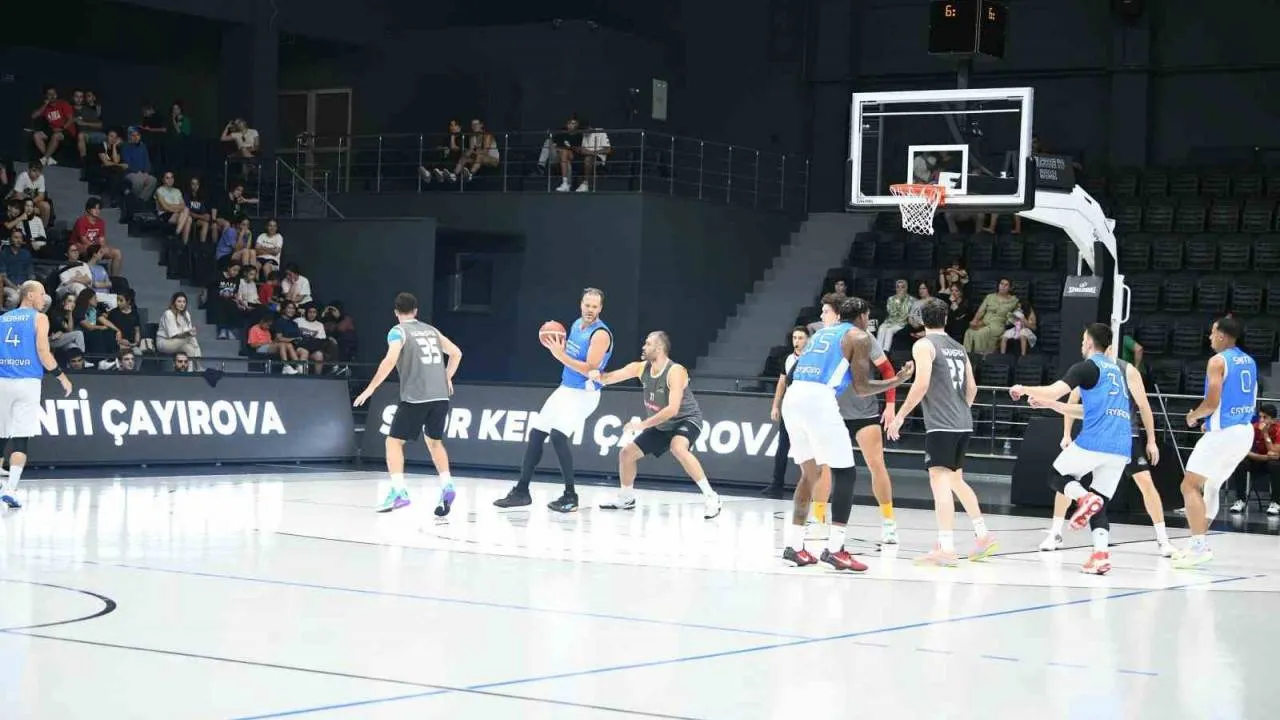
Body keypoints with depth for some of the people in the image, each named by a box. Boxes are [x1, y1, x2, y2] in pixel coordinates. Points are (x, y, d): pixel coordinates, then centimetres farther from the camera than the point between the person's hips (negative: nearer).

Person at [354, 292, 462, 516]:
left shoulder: (398, 331, 1)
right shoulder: (431, 330, 19)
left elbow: (390, 360, -14)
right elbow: (456, 353, 22)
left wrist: (370, 389, -10)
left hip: (415, 396, -6)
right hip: (440, 396, 6)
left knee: (394, 441, 3)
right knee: (434, 441, 24)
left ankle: (398, 491, -12)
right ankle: (447, 486, 9)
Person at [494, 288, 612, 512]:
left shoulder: (600, 334, -18)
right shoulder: (576, 325, 9)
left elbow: (589, 369, -25)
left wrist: (560, 355, -26)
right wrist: (556, 346, 2)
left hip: (583, 393, -9)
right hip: (565, 389, 9)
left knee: (557, 435, -24)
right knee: (536, 433, 8)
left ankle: (571, 497, -14)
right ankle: (521, 491, 19)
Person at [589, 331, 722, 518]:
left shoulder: (675, 371, -29)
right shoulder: (640, 368, -7)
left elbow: (672, 409, -36)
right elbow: (610, 378, -10)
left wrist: (643, 424, -36)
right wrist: (597, 375, -34)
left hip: (686, 420, -8)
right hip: (661, 425, 8)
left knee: (678, 448, -38)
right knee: (626, 453, 8)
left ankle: (711, 497, -32)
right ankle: (626, 499, 31)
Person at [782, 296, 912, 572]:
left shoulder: (822, 332, 27)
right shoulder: (860, 337, 8)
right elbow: (861, 387, 2)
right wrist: (898, 380, 14)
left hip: (793, 398, 7)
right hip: (818, 400, -7)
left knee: (810, 473, 19)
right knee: (844, 474, 1)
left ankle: (793, 545, 17)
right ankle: (834, 548, -7)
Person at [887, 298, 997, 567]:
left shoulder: (924, 345, -4)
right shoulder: (959, 348, 17)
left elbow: (922, 384, -15)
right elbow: (972, 388, 18)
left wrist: (900, 416, -9)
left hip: (941, 424, -7)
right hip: (963, 424, 7)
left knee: (940, 480, -12)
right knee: (956, 479, 21)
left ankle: (946, 549, -21)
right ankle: (983, 535, 24)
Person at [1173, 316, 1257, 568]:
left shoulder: (1218, 361, -12)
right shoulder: (1249, 362, 14)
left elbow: (1212, 402, -18)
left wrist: (1193, 416, 2)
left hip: (1223, 432, -9)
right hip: (1244, 431, 9)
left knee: (1190, 485, -6)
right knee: (1209, 487, 20)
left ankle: (1199, 546, -15)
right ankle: (1199, 543, 22)